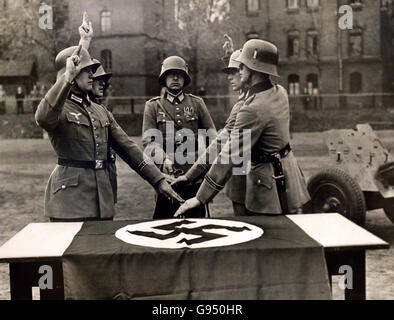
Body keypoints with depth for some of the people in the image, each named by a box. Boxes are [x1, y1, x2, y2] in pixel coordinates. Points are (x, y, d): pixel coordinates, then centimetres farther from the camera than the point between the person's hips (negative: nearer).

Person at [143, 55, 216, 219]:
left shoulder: (197, 103, 10)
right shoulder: (153, 106, 7)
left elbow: (212, 136, 8)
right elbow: (148, 141, -5)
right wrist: (164, 160, -23)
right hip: (166, 176, -1)